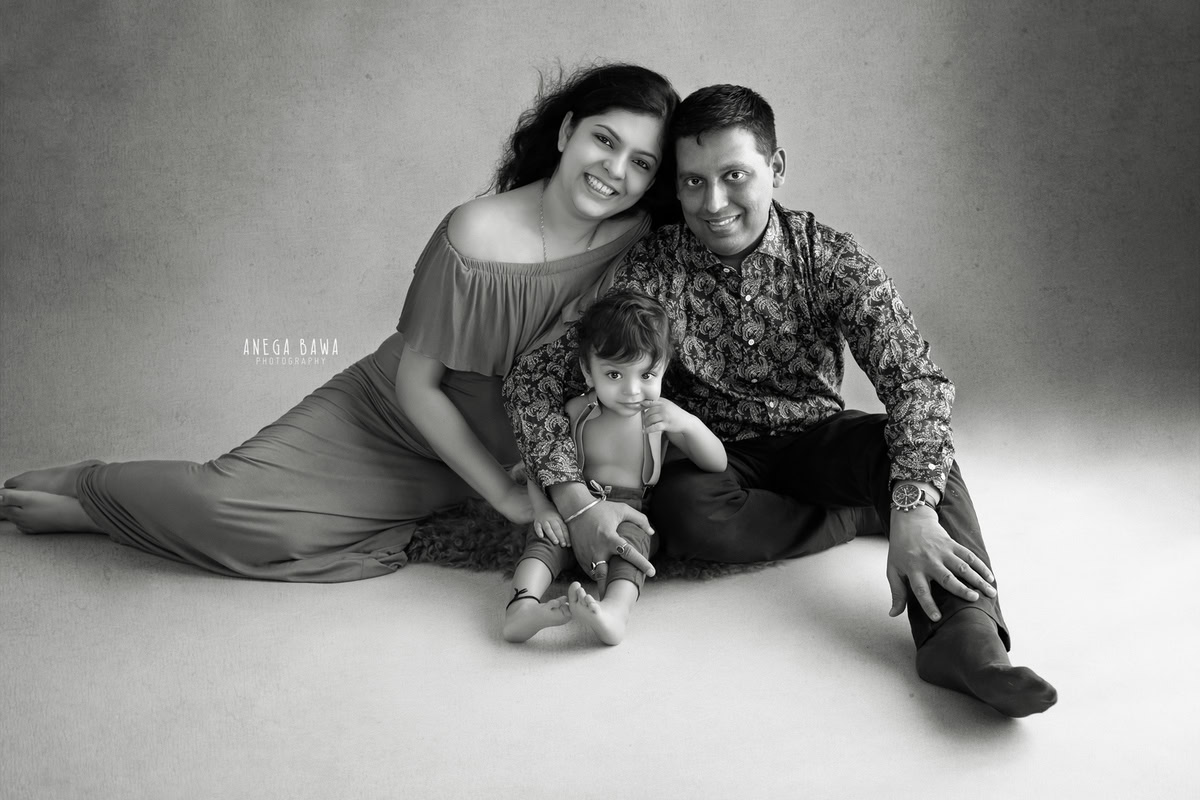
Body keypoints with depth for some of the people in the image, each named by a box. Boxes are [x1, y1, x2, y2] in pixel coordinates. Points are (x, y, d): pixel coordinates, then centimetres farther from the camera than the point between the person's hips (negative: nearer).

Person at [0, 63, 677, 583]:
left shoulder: (640, 242, -14)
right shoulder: (475, 235, -24)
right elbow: (415, 383, -16)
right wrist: (502, 492, -15)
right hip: (389, 415, -2)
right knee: (231, 504, -18)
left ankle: (85, 507, 12)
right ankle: (85, 486, 15)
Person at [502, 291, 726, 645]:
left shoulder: (661, 414, 2)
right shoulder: (575, 412, 1)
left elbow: (717, 464, 1)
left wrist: (688, 423, -18)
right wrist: (542, 506, -13)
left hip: (633, 515, -1)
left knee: (630, 538, -35)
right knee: (545, 536, -29)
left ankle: (615, 611, -61)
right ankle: (522, 607, -52)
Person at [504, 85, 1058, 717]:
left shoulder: (829, 257, -12)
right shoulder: (652, 269, -12)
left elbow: (916, 378, -24)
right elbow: (535, 377, -14)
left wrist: (912, 507, -41)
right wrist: (576, 502, -28)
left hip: (815, 443, 0)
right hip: (716, 458, 0)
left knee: (915, 436, -30)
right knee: (684, 511, -35)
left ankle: (962, 636, -42)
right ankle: (858, 516, -15)